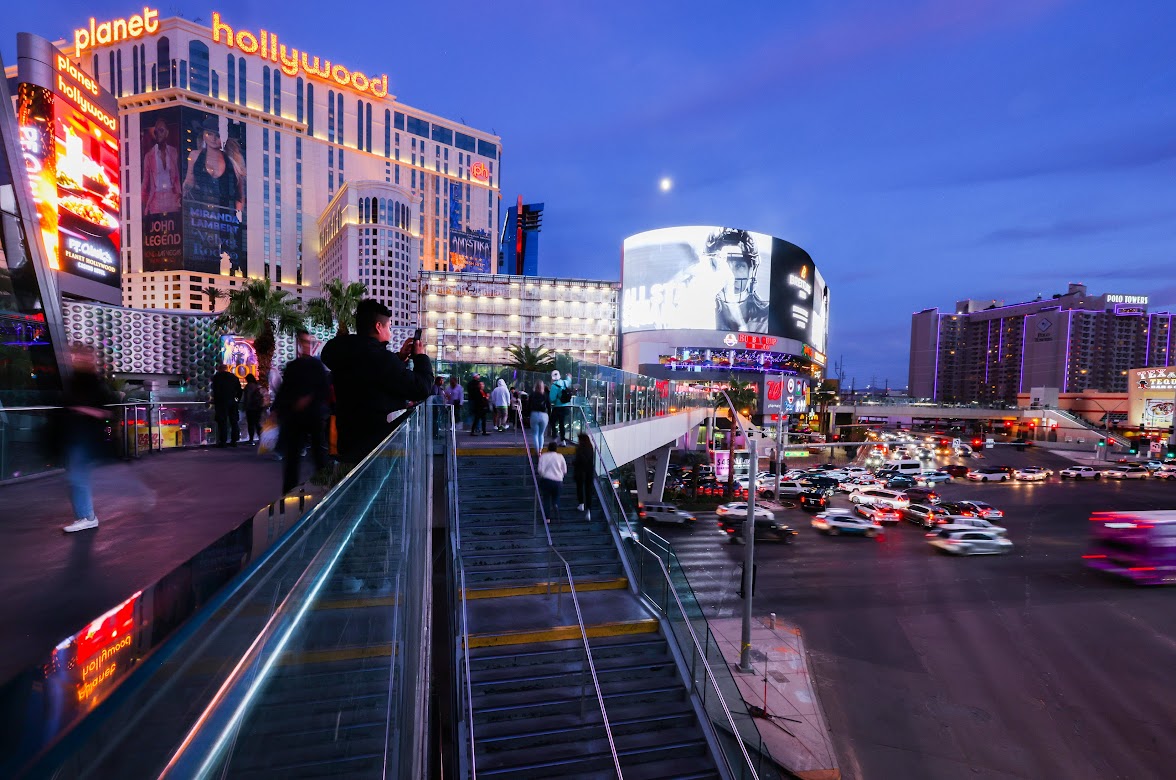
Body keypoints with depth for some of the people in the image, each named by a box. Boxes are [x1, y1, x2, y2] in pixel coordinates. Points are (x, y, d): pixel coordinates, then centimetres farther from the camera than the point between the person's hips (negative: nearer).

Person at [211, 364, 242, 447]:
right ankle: (234, 441, 10)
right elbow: (239, 390, 11)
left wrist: (215, 401, 0)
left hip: (222, 402, -4)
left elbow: (215, 390, -6)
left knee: (222, 422, -2)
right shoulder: (234, 377, 10)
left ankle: (223, 441, -4)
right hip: (233, 402, 4)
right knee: (234, 421, 8)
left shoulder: (217, 377, -1)